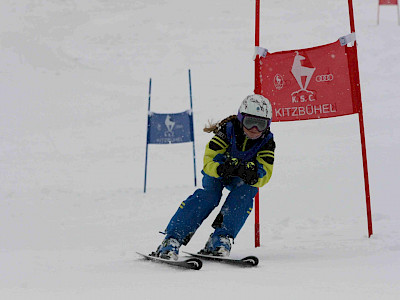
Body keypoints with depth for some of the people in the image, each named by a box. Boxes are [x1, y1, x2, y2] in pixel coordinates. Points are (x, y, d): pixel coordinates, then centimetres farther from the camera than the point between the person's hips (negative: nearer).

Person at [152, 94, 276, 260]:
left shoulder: (267, 142, -21)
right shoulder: (227, 131, -27)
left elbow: (264, 175, -29)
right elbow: (208, 161, -30)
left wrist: (253, 176, -53)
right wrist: (222, 168, -52)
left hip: (242, 179, 2)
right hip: (216, 171, -2)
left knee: (244, 193, -30)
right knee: (209, 195, -29)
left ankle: (221, 239, -31)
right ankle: (172, 239, -32)